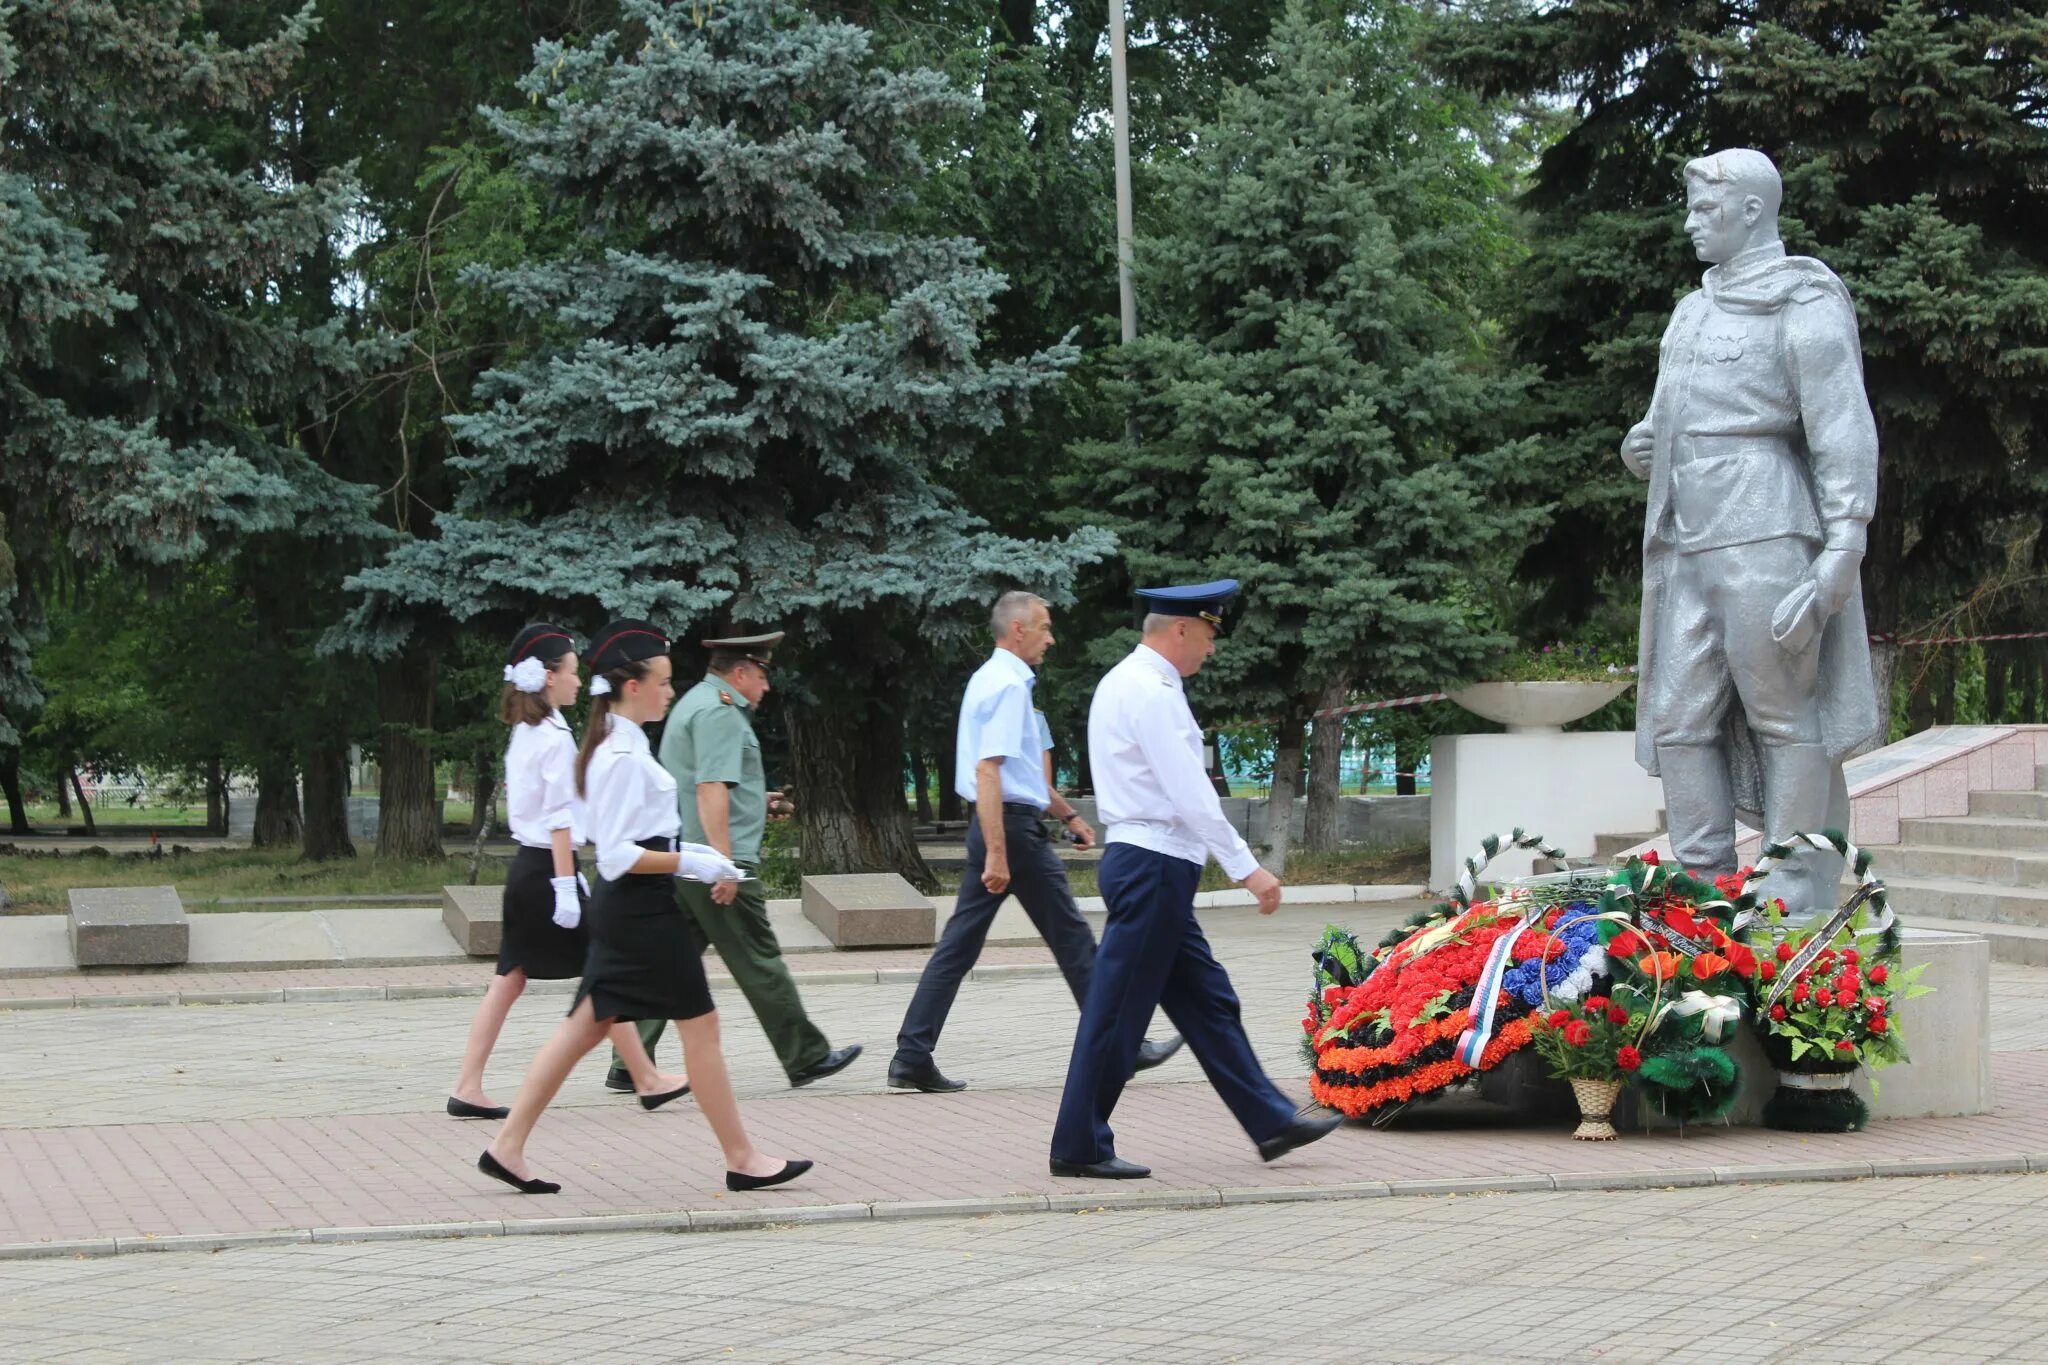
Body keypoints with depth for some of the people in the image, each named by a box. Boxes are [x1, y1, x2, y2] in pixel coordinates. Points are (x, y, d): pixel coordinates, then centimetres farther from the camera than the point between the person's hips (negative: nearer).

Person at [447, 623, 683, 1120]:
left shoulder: (524, 733, 14)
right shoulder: (555, 737, -14)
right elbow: (559, 818, -18)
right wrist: (567, 886, -19)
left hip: (524, 867, 9)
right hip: (548, 868, -9)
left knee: (510, 978, 7)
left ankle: (468, 1088, 2)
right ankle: (646, 1079, 9)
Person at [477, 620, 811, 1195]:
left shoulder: (616, 747, 13)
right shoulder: (624, 756, -18)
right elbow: (618, 855, -22)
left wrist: (684, 852, 14)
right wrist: (687, 863, -18)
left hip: (622, 910, 10)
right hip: (641, 909, -10)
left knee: (586, 1028, 11)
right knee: (700, 1026, -1)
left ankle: (508, 1147, 11)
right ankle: (742, 1159, 7)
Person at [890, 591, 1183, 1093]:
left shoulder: (992, 679, 17)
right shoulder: (1008, 685, -15)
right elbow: (988, 771, -24)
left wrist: (1067, 814, 31)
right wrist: (996, 854, -27)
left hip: (993, 828, 10)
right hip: (1014, 826, -10)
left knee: (959, 944, 6)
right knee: (1072, 939, 2)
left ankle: (912, 1057, 2)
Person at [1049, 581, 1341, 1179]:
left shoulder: (1127, 682, 17)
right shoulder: (1150, 692, -15)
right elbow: (1190, 793, -20)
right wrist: (1247, 867, -19)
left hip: (1150, 866, 11)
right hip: (1153, 865, -11)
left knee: (1207, 999, 13)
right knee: (1119, 1010, -5)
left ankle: (1271, 1121, 19)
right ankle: (1079, 1146, 1)